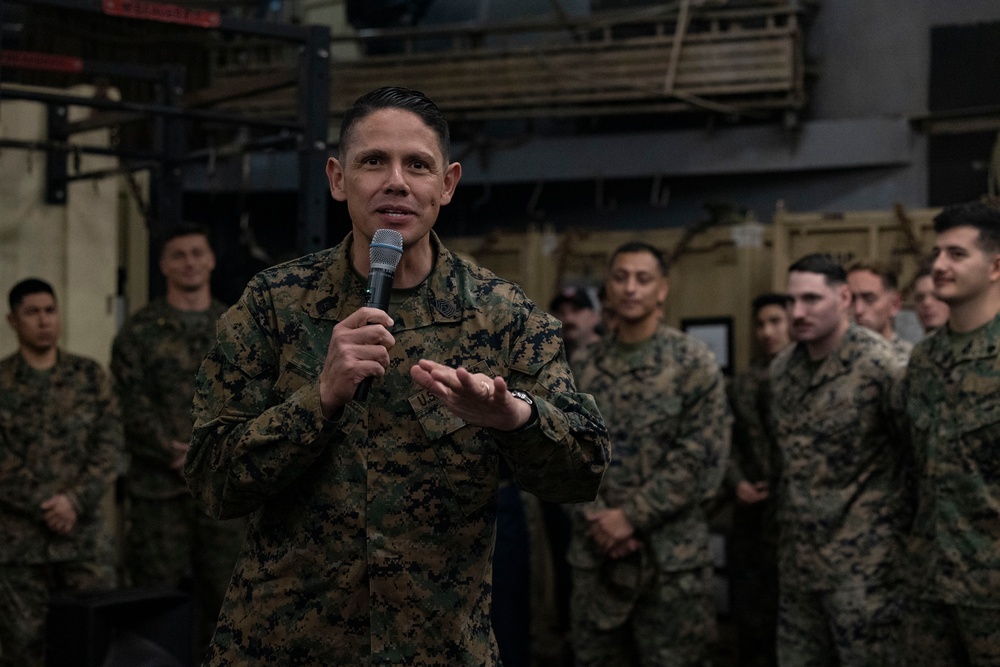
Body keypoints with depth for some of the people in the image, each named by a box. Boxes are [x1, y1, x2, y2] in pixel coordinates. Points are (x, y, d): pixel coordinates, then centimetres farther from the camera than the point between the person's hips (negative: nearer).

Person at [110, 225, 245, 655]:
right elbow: (134, 407, -3)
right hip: (159, 488, -2)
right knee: (156, 593, -2)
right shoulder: (139, 333, 5)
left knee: (225, 592, 3)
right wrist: (173, 452, -16)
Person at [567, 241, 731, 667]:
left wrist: (632, 516, -14)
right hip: (595, 552, 4)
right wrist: (598, 518, -9)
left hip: (670, 554, -4)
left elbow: (703, 455, -10)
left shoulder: (693, 363, -3)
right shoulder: (585, 368, 10)